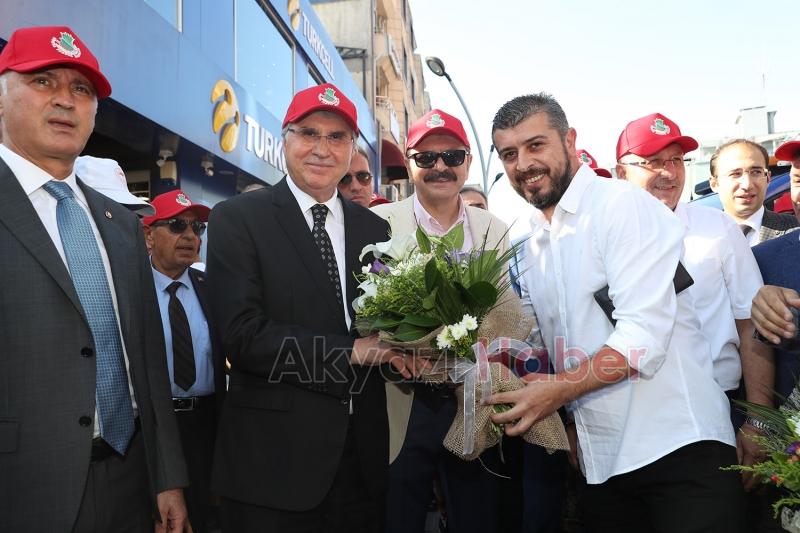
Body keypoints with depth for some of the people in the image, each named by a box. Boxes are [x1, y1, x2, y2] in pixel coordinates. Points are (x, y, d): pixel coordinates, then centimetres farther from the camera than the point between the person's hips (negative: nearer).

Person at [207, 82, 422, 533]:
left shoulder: (374, 229, 9)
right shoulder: (237, 219, -6)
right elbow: (242, 334, -16)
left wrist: (402, 351, -8)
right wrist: (350, 352, -17)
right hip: (275, 459, -4)